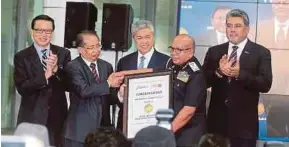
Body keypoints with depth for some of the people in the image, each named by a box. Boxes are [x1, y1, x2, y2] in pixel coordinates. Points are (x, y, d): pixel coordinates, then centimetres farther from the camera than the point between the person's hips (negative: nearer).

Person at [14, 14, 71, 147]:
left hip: (57, 116, 2)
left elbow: (69, 85, -2)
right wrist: (45, 76, -24)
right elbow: (21, 88, -11)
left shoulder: (63, 54, 3)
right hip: (32, 117, -1)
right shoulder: (22, 56, -2)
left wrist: (56, 69, -20)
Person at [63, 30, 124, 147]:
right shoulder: (73, 67, -7)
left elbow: (110, 96, 12)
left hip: (103, 126, 5)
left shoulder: (106, 66, 12)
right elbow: (83, 90, -22)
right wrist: (108, 84, -19)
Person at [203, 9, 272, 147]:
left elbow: (265, 84, -10)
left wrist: (239, 74, -23)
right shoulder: (214, 51, 9)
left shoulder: (261, 52, 0)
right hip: (217, 121, 3)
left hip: (244, 123, -2)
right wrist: (218, 72, -16)